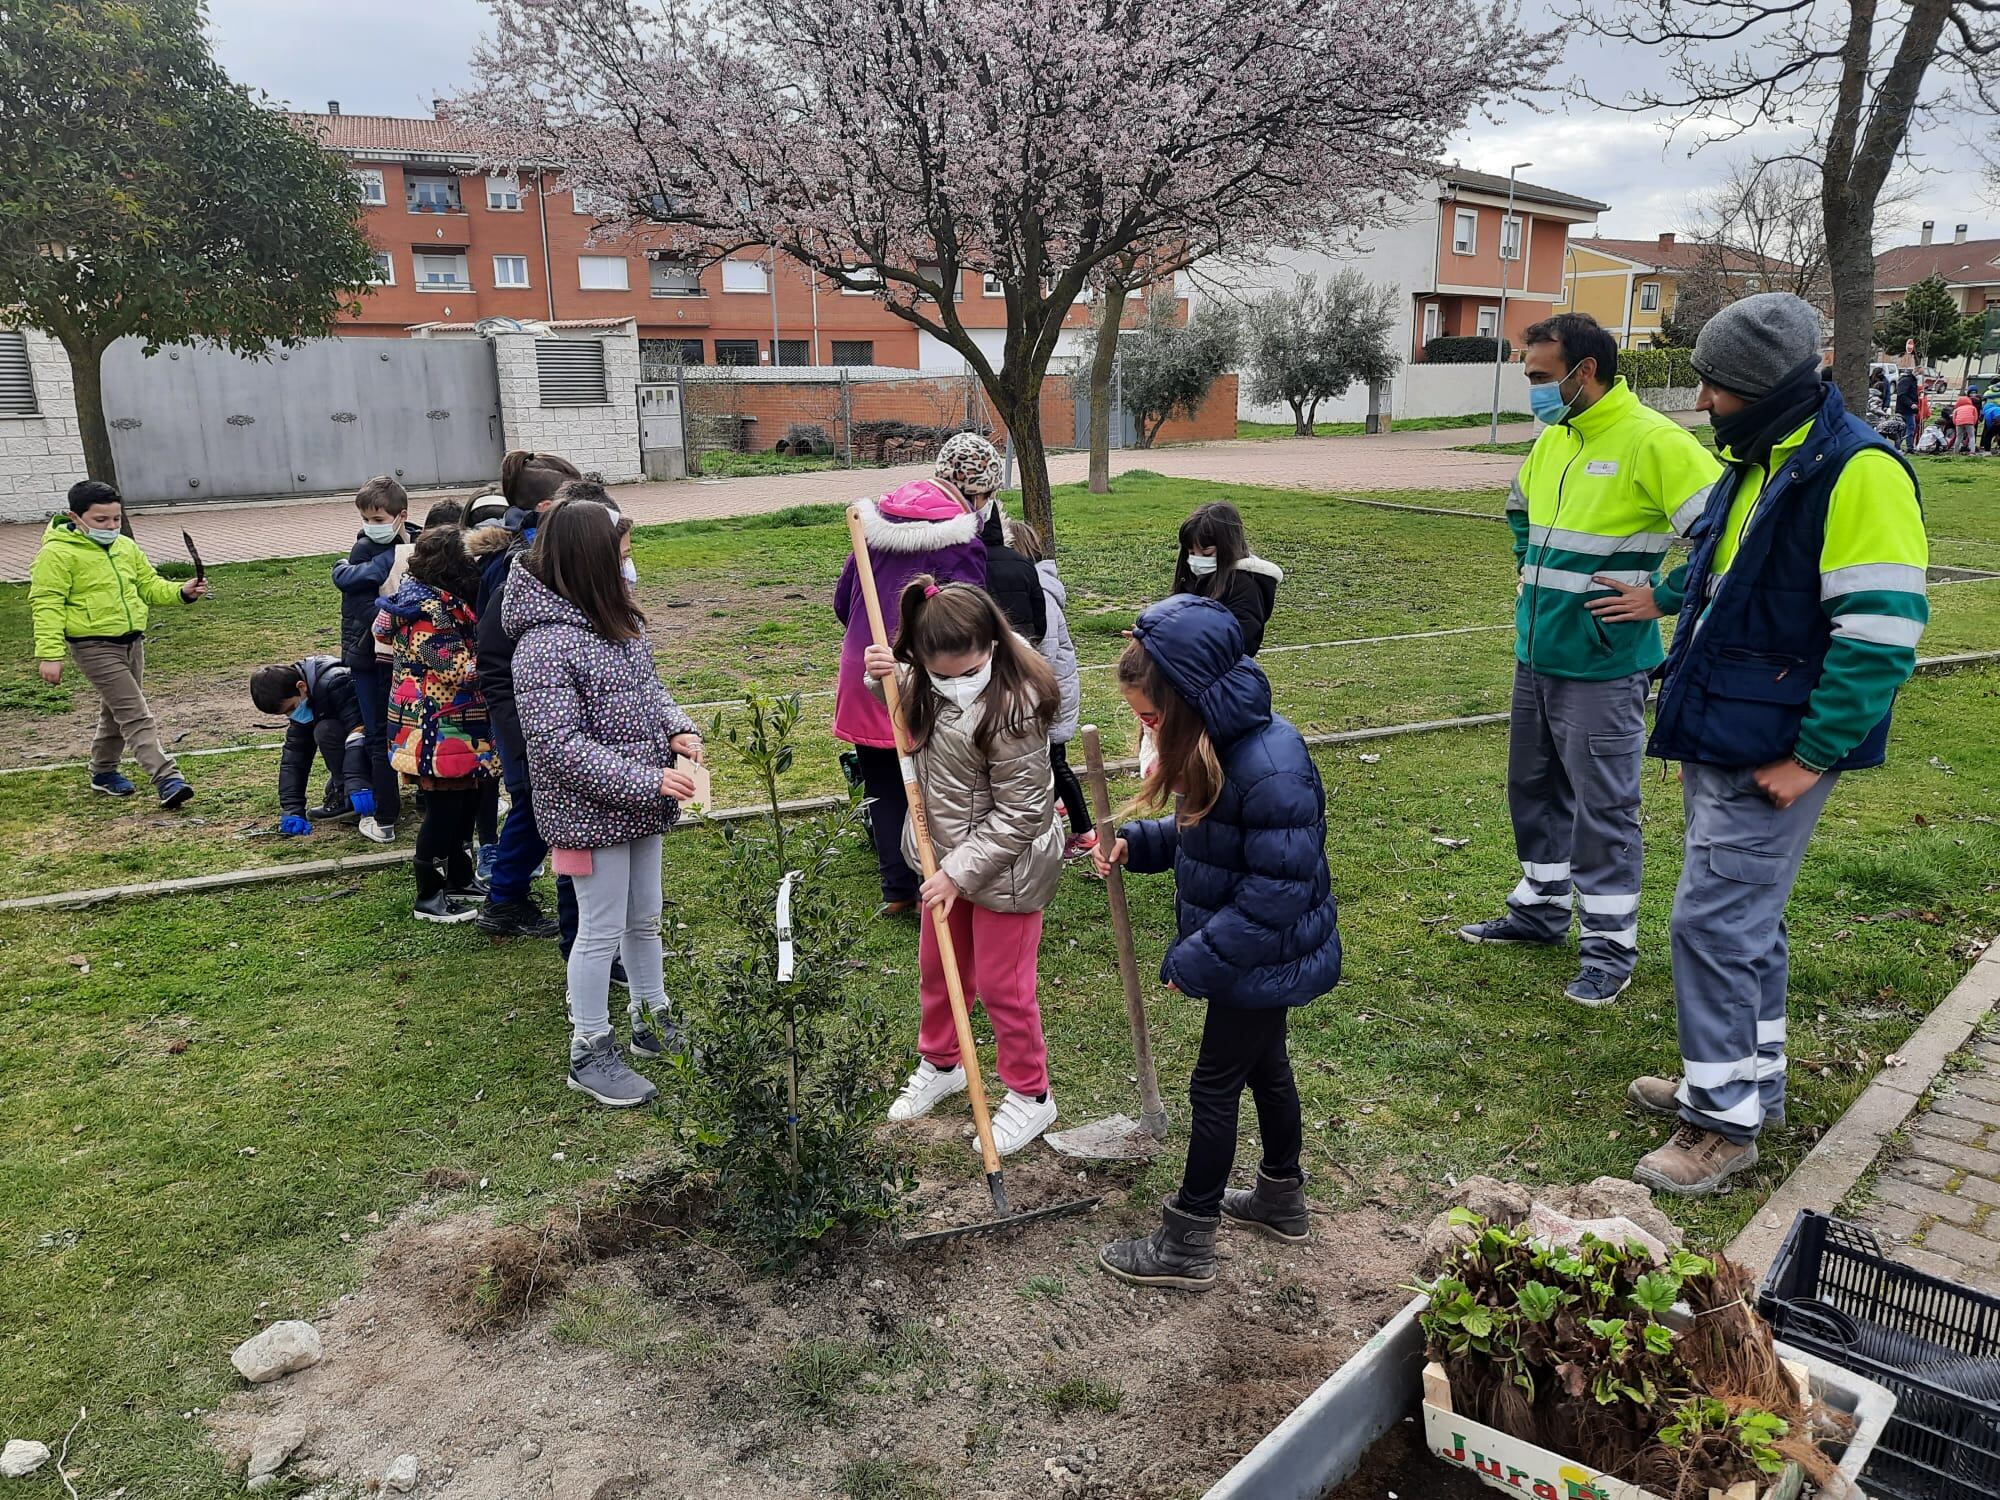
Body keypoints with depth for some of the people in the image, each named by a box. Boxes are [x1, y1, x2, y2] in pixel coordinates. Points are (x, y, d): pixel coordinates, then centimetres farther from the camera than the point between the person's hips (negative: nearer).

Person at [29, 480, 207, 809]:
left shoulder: (126, 548, 9)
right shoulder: (58, 553, -12)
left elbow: (150, 585, 17)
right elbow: (46, 605, -14)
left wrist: (181, 592, -4)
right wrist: (50, 654, -20)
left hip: (132, 642, 8)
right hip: (95, 646, -7)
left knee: (117, 710, 20)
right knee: (136, 714, -14)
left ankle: (103, 772, 37)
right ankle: (167, 779, -19)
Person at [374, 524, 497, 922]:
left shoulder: (441, 599, 9)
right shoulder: (429, 611, -21)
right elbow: (458, 670, -24)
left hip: (456, 724, 10)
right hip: (437, 728, -10)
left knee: (467, 801, 18)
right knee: (444, 809, -1)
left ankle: (460, 879, 33)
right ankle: (429, 898, 12)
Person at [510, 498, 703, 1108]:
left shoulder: (616, 621, 4)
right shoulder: (545, 645, -23)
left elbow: (650, 690, 16)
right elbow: (561, 746, -25)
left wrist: (678, 729, -5)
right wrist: (648, 781, -25)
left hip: (640, 806, 8)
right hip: (591, 814, -8)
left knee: (644, 920, 20)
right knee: (602, 932, 4)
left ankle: (652, 1023, 38)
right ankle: (590, 1054, 21)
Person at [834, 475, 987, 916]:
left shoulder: (872, 535, 9)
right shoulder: (961, 545, -5)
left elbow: (841, 603, 13)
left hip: (866, 681, 4)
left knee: (883, 790, 14)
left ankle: (897, 889, 19)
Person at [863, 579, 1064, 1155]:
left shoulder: (1014, 709, -31)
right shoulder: (933, 685, -8)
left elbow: (1017, 815, -25)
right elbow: (907, 702, 16)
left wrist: (960, 871, -22)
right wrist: (882, 677, -7)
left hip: (1004, 866, -8)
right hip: (950, 855, 8)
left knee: (1001, 987, 8)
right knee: (937, 967, 24)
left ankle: (1030, 1095, 31)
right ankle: (940, 1064, 50)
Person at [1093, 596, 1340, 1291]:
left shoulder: (1270, 770, -33)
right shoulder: (1214, 745, -4)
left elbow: (1277, 891, -31)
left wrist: (1196, 960, -24)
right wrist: (1136, 843, -5)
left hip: (1265, 959, -9)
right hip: (1254, 955, 9)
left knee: (1214, 1086, 4)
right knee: (1265, 1065, 24)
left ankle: (1186, 1246, 21)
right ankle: (1282, 1198, 46)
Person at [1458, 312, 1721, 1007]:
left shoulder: (1652, 441, -16)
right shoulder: (1553, 438, 10)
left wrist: (1661, 598, -15)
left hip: (1601, 665, -8)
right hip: (1536, 655, 8)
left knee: (1603, 805, 0)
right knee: (1534, 786, 18)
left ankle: (1610, 943, 12)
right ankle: (1542, 908, 35)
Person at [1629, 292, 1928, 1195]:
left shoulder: (1856, 472, -18)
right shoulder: (1752, 462, 11)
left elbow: (1881, 632, -21)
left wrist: (1810, 758, -19)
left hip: (1773, 757, -9)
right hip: (1718, 741, 9)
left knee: (1715, 922, -6)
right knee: (1745, 919, 17)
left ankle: (1724, 1122, 8)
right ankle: (1747, 1082, 32)